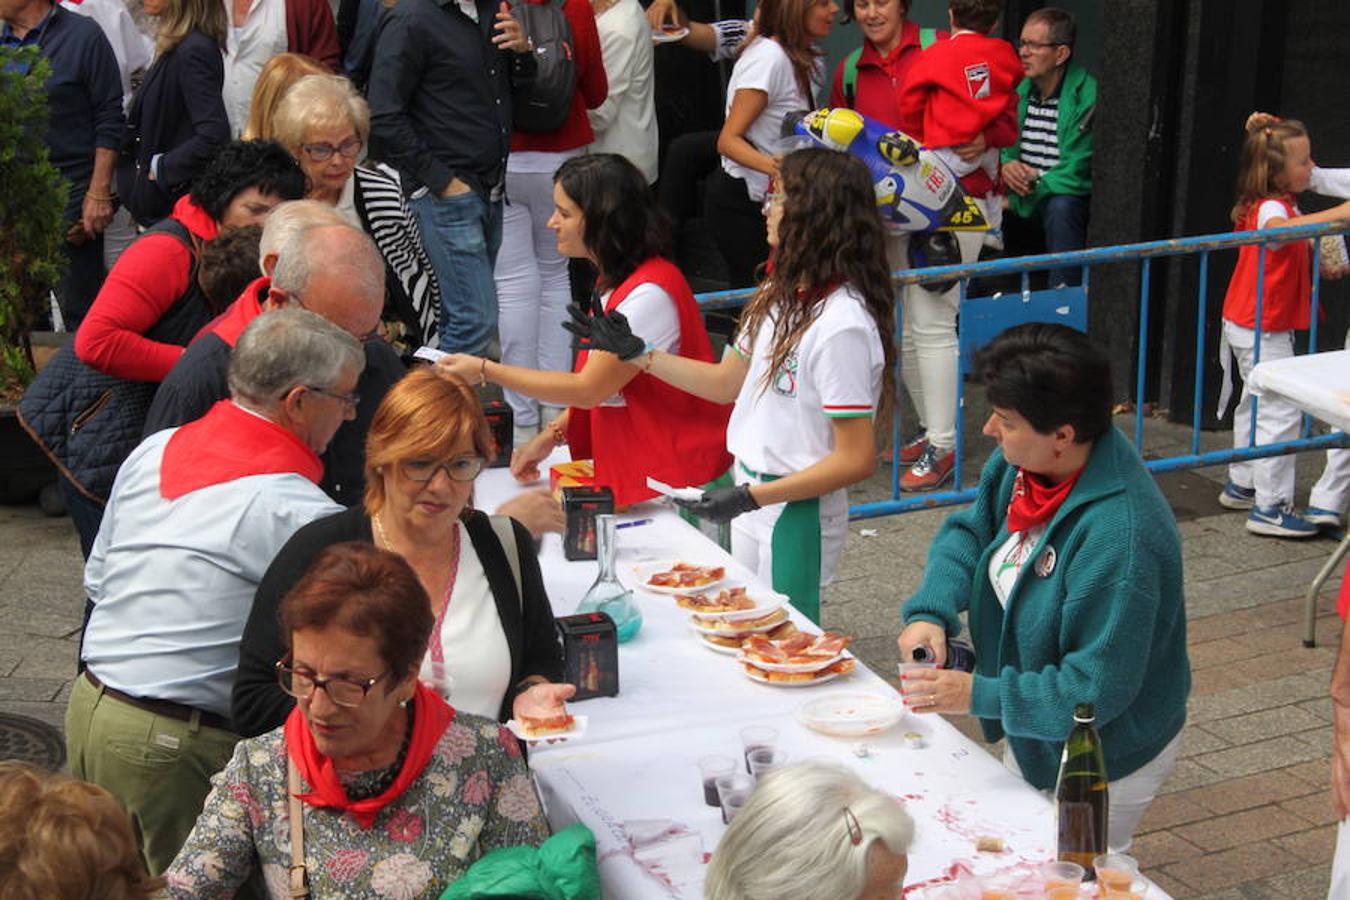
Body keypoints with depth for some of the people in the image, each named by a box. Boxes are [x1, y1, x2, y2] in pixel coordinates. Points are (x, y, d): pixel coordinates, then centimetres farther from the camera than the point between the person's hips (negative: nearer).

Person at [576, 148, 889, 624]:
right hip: (752, 497, 9)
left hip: (799, 512, -9)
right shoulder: (782, 294, 4)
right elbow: (727, 382, 16)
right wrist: (637, 354, 10)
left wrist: (751, 497, -23)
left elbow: (856, 459, -22)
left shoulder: (842, 325, -23)